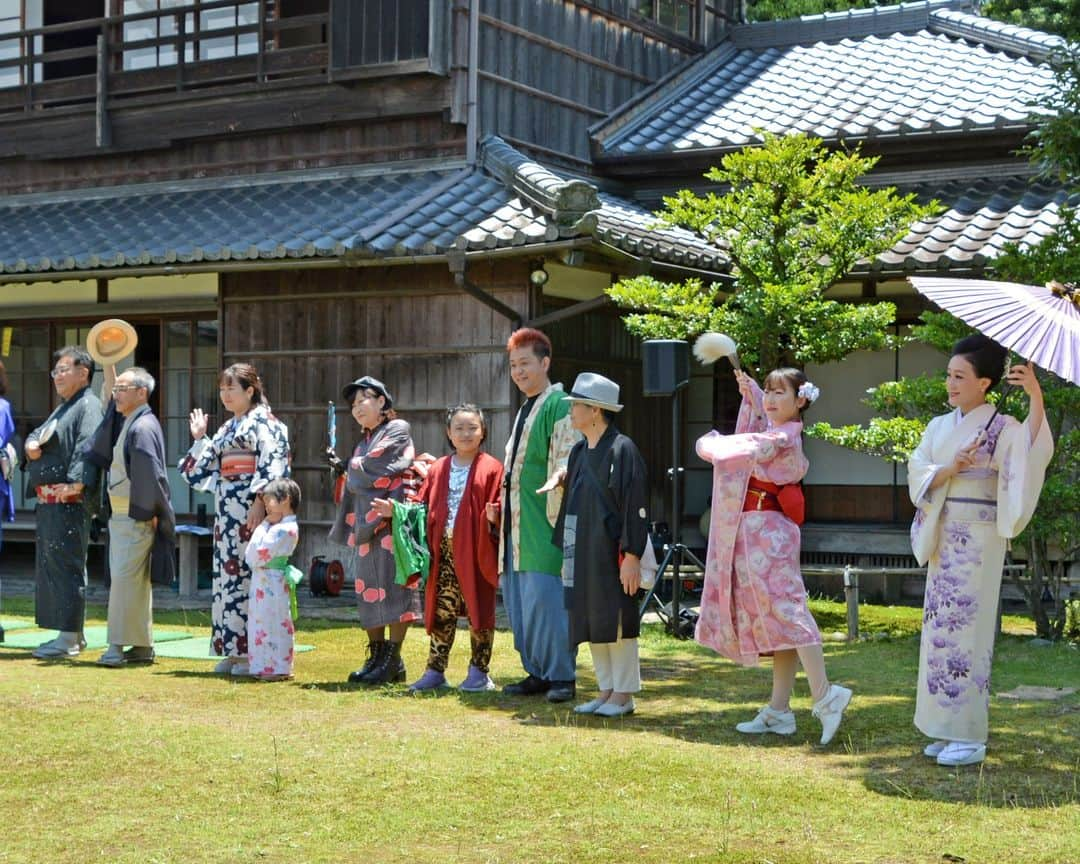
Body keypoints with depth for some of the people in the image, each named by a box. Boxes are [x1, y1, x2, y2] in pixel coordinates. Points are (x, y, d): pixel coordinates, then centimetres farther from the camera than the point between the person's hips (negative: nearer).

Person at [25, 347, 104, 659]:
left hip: (69, 501, -11)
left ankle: (69, 639, -8)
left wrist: (76, 482, -34)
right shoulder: (62, 408, 24)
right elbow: (37, 435, 24)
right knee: (50, 565, 14)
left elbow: (88, 447, -22)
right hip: (48, 501, 11)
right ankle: (72, 633, 20)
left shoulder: (89, 406, -9)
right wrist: (31, 444, 0)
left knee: (66, 566, -10)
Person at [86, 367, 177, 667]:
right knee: (137, 581, 12)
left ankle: (118, 646, -7)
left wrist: (151, 512, -15)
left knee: (124, 578, -9)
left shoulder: (143, 428, -16)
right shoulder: (124, 423, 14)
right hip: (121, 515, 10)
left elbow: (151, 475, -19)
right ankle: (142, 645, 18)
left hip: (136, 518, -10)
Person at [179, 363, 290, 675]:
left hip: (251, 508, -9)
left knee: (250, 573, -9)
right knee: (226, 573, 7)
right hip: (227, 509, 9)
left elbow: (272, 464, -15)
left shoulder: (262, 422, -5)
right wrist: (200, 439, 17)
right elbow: (205, 470, 25)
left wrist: (260, 503, -22)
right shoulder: (227, 428, 22)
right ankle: (233, 651, 11)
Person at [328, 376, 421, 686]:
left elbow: (371, 469, -10)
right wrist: (342, 468, 7)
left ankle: (393, 659, -7)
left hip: (389, 520, -8)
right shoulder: (365, 441, 23)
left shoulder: (397, 430, -1)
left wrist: (349, 468, 7)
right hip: (366, 523, 8)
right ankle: (377, 657, 10)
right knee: (368, 590, 5)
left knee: (391, 586, -8)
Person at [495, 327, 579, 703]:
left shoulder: (559, 406, -8)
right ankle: (537, 672, 18)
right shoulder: (524, 410, 21)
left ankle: (561, 676, -2)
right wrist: (502, 504, 21)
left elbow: (567, 463, -18)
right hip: (517, 525, 9)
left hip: (543, 524, -9)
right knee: (518, 601, 10)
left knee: (544, 598, -10)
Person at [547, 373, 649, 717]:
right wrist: (565, 553, 17)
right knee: (591, 624, 11)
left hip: (611, 552, -8)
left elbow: (636, 506, -15)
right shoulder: (579, 452, 12)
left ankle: (624, 694, 9)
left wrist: (632, 556, -18)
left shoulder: (622, 449, -12)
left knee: (616, 621, -1)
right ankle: (606, 690, 20)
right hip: (582, 553, 8)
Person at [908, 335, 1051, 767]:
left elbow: (1035, 452, -25)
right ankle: (947, 729, 15)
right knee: (940, 626, 7)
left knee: (966, 627, -7)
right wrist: (949, 469, -16)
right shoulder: (939, 427, 12)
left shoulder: (1002, 429, -6)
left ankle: (970, 736, -2)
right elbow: (917, 472, 3)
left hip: (979, 538, -6)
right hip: (942, 537, 6)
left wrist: (1036, 398, -35)